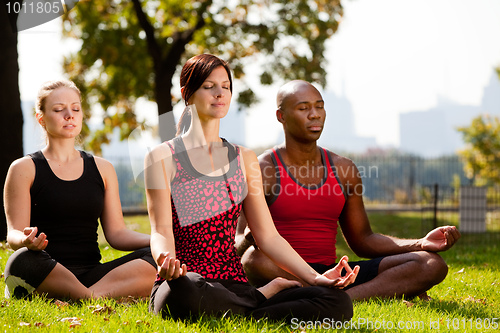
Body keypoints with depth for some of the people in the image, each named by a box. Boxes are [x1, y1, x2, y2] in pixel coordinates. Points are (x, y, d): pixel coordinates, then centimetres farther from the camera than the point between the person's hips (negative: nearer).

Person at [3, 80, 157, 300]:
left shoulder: (102, 169, 19)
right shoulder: (24, 169, 7)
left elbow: (116, 233, 13)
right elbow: (14, 234, -2)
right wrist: (26, 240, -29)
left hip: (92, 275, 4)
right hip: (46, 275, -3)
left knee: (155, 258, -23)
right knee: (22, 261, -39)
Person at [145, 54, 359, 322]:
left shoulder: (244, 159, 16)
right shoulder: (162, 158, 3)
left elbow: (268, 236, 12)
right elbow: (161, 231, -8)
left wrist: (315, 277, -2)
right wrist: (165, 260, -33)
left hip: (235, 288, 3)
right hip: (186, 283, -3)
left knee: (338, 302, -19)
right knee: (185, 296, -44)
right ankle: (265, 295, -15)